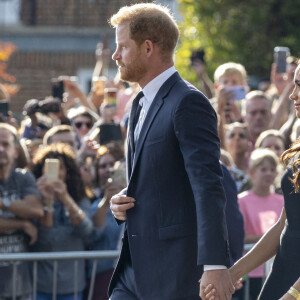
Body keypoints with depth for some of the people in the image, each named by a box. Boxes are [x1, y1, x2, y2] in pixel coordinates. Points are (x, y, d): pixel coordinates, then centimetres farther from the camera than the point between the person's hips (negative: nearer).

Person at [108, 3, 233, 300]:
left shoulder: (189, 103, -13)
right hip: (136, 268, 9)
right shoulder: (140, 104, 18)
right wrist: (121, 202, 5)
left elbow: (208, 187, -20)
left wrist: (214, 265, -27)